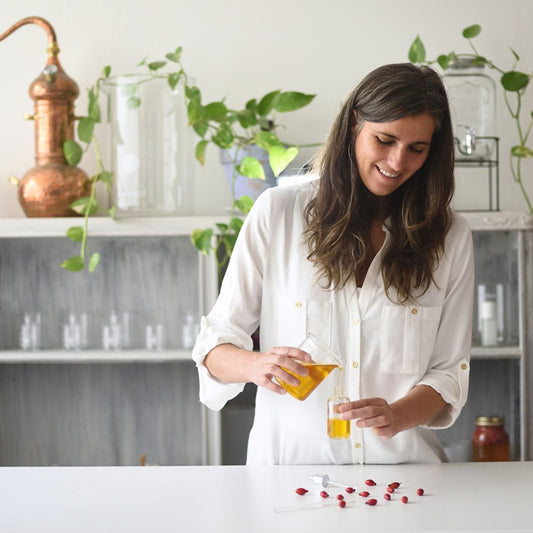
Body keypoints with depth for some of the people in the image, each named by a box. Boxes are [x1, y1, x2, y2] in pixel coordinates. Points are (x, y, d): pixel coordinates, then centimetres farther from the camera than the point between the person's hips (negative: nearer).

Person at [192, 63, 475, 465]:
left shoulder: (450, 236, 8)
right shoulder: (277, 212, 3)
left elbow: (448, 371, 9)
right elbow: (215, 344, 4)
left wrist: (397, 416, -12)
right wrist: (254, 366, -18)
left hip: (400, 462, 1)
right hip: (291, 459, -1)